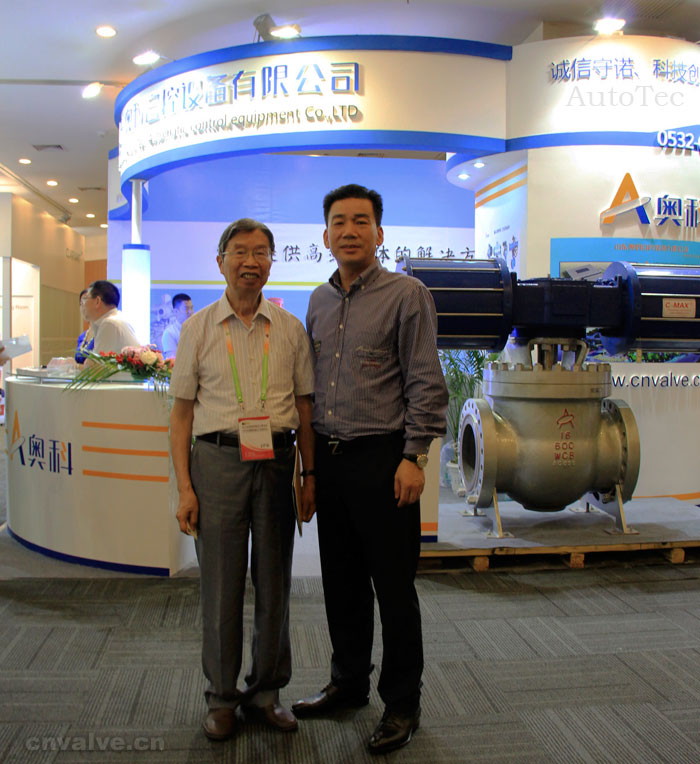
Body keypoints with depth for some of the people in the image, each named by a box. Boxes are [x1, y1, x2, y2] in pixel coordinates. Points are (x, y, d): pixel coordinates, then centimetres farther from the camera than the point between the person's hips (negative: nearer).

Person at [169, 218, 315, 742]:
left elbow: (305, 405, 10)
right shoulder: (199, 327, 4)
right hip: (217, 459, -1)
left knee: (275, 581, 9)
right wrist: (184, 486, -2)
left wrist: (309, 474, 4)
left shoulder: (290, 328, 8)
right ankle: (222, 697, 22)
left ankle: (266, 690, 26)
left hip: (277, 460, 1)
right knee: (221, 583, 5)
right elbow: (181, 411, 4)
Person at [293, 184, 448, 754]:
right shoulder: (319, 300, 13)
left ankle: (402, 703, 20)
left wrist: (414, 457, -14)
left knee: (393, 586, 3)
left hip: (382, 459, -6)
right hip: (329, 457, 6)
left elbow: (426, 382, -9)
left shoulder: (406, 294, -6)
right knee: (341, 580, 16)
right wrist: (310, 452, 15)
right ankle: (348, 682, 34)